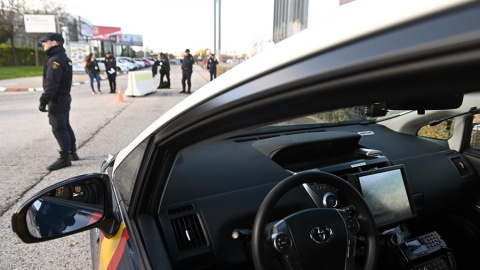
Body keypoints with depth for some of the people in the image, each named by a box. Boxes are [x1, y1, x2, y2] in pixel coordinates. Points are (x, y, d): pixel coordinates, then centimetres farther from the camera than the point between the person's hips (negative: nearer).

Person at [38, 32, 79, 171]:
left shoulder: (55, 60, -18)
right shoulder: (64, 58, 13)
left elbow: (51, 84, -25)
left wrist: (43, 101, -21)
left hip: (57, 100, -10)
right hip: (64, 97, 10)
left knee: (58, 128, -5)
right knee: (65, 126, 17)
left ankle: (65, 158, 1)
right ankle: (72, 152, 26)